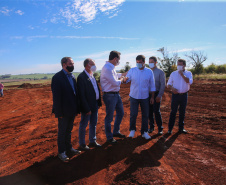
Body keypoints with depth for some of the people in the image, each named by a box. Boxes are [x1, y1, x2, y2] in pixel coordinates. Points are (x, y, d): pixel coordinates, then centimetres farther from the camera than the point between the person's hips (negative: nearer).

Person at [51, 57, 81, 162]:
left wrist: (76, 108, 7)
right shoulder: (57, 77, -14)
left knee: (69, 130, 20)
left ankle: (69, 148, 37)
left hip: (72, 110, 7)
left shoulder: (72, 76, 8)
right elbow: (56, 97, -16)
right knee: (62, 132, 9)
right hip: (64, 111, -7)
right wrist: (59, 112, -17)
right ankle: (61, 152, 26)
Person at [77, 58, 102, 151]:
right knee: (83, 125, 9)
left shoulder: (92, 75, 8)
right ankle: (82, 144, 26)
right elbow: (81, 95, -20)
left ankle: (92, 141, 36)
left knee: (93, 124, 19)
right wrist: (87, 109, -20)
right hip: (87, 106, -8)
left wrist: (99, 102, 9)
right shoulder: (81, 77, -18)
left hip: (95, 105, 8)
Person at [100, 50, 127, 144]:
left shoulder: (111, 67, 9)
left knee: (120, 113, 20)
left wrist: (123, 74, 31)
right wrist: (121, 80, -4)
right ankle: (109, 137, 23)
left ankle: (116, 132, 38)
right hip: (110, 95, -10)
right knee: (109, 117, 5)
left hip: (116, 94, 10)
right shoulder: (107, 68, -23)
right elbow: (115, 83, -23)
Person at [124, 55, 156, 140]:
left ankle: (144, 132, 24)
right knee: (133, 114, 2)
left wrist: (152, 97, 3)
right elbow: (126, 79, 0)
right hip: (134, 96, 0)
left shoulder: (149, 72, 0)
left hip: (145, 97, 1)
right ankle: (132, 130, 25)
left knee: (145, 115, 8)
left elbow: (152, 85, 4)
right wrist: (125, 79, -25)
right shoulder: (132, 70, 0)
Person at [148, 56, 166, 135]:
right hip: (148, 94, 4)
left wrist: (159, 96, -13)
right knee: (150, 111, 7)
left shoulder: (160, 72, -3)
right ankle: (151, 127, 21)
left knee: (156, 111, -5)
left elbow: (163, 85, -6)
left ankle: (160, 128, 10)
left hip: (156, 94, -4)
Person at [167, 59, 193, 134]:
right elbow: (168, 84, 4)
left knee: (182, 112, 10)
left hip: (184, 95, 1)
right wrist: (172, 88, -17)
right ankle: (170, 129, 8)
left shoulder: (188, 73, 2)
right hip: (175, 95, -1)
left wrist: (182, 74, -17)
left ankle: (181, 128, 24)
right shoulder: (173, 73, 2)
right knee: (173, 112, 0)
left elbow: (190, 82, -16)